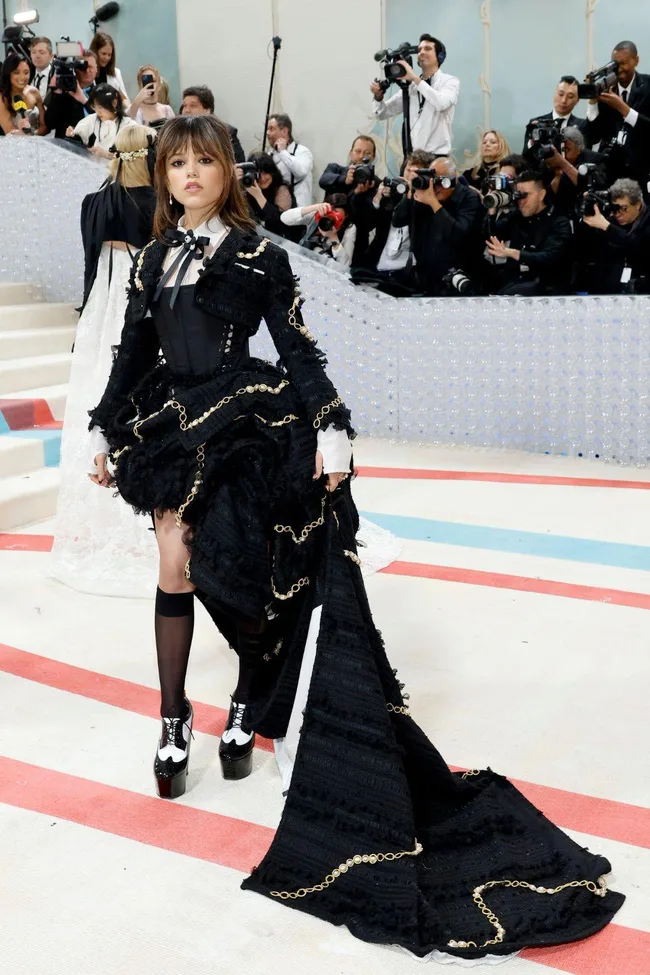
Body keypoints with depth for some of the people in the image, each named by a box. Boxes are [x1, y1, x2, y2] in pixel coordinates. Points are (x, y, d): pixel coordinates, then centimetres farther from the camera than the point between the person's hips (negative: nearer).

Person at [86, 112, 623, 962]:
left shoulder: (259, 255, -2)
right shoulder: (154, 259, 11)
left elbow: (299, 349, -5)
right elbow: (133, 355, 15)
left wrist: (330, 430, -14)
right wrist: (109, 436, 14)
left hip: (248, 425, -4)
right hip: (174, 428, 4)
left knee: (229, 577, -5)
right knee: (176, 570, 1)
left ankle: (251, 702, 23)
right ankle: (175, 722, 13)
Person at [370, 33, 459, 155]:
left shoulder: (450, 81, 1)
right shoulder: (411, 86, 13)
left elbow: (441, 103, -22)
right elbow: (383, 113, 12)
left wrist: (416, 78, -21)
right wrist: (378, 96, -9)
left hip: (436, 157, -4)